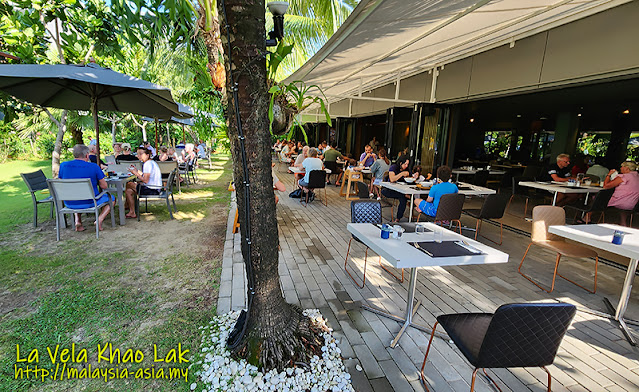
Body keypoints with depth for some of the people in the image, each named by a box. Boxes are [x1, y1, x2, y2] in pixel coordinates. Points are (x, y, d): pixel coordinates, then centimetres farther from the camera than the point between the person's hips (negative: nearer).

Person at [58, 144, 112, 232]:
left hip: (69, 203, 5)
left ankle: (77, 221, 19)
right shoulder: (93, 166, -14)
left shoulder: (63, 165, -1)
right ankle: (99, 219, -3)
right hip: (89, 202, -4)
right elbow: (104, 186, -8)